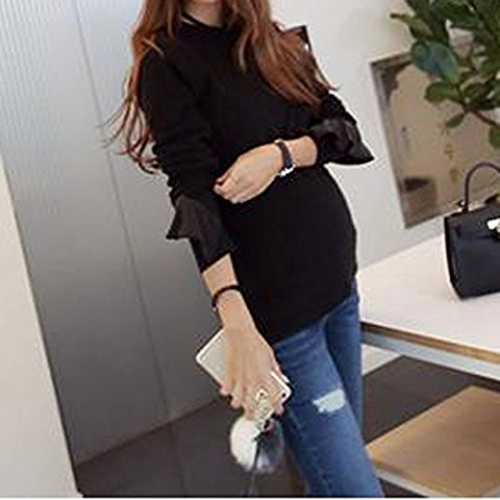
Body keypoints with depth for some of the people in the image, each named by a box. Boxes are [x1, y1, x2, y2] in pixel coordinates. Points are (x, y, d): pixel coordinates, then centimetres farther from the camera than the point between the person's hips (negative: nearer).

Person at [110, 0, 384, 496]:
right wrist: (238, 327, -28)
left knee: (343, 451, 16)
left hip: (336, 274, 7)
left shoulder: (272, 40, 11)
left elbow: (343, 129, 5)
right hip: (274, 302, -7)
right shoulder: (165, 64, -8)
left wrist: (281, 154, -17)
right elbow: (195, 199, -19)